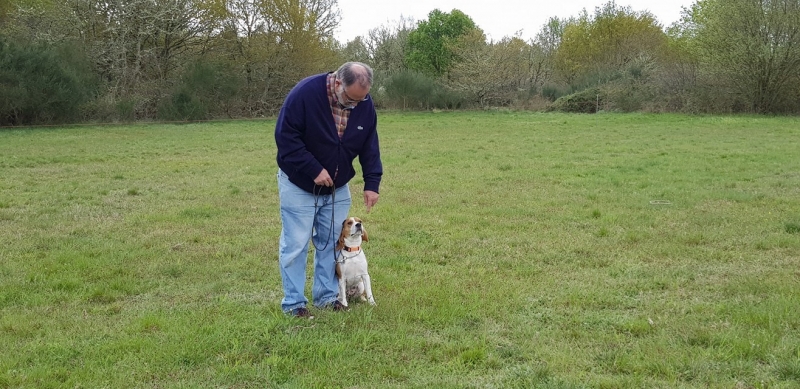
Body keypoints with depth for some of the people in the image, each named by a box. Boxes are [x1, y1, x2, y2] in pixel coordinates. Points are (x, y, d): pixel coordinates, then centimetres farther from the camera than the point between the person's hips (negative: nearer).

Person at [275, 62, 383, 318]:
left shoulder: (365, 105, -8)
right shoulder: (305, 94, -25)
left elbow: (369, 146, 0)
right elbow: (285, 137, -23)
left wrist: (371, 182, -10)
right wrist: (314, 170, -26)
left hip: (337, 187, 5)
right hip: (299, 185, -5)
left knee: (332, 243, 9)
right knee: (295, 245, -2)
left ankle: (327, 296, 21)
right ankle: (293, 303, 8)